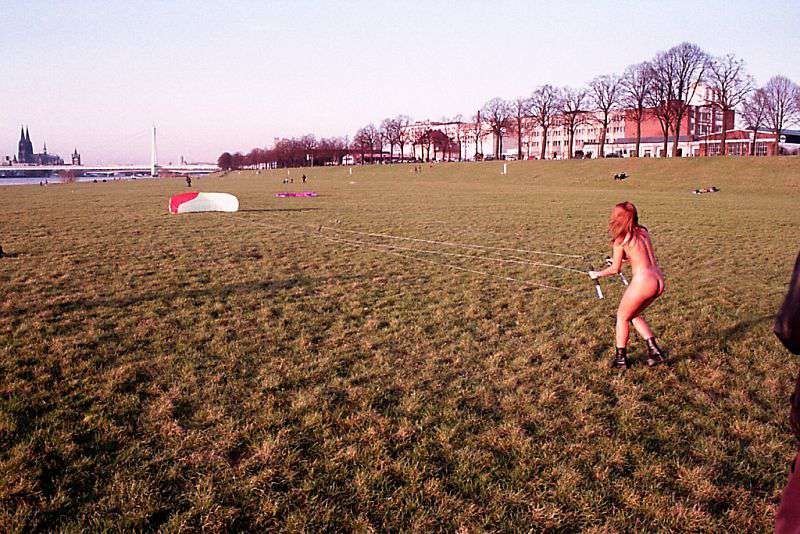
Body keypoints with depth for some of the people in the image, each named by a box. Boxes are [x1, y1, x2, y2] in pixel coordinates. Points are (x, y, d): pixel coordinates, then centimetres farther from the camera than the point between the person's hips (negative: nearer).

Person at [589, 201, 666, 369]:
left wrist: (597, 274, 14)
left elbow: (615, 269, -1)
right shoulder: (643, 232, 12)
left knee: (622, 317, 15)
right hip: (658, 281, 7)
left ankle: (620, 359, 22)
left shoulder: (621, 239, -7)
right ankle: (654, 351, 20)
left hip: (642, 282, -7)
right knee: (634, 315, 26)